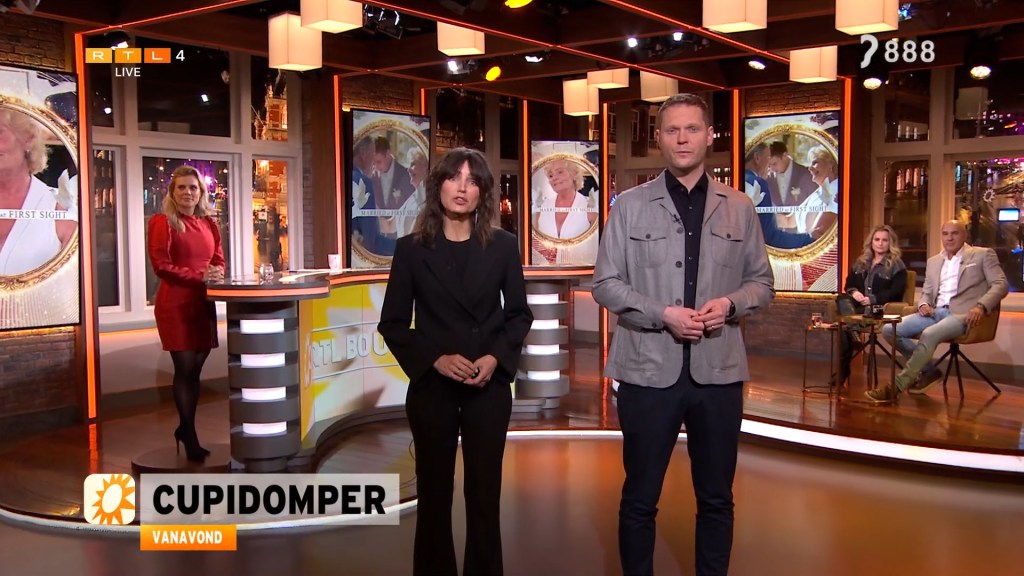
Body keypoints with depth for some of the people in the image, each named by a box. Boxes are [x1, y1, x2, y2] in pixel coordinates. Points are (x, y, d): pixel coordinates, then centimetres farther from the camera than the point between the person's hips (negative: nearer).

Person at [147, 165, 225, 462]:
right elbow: (161, 266, -13)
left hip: (203, 303, 6)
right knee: (185, 369, -1)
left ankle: (184, 428, 27)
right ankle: (190, 438, 10)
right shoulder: (162, 222, -7)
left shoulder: (209, 223, 12)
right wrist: (199, 276, -19)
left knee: (195, 369, 11)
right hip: (175, 304, -6)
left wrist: (217, 273, -5)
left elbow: (219, 260, 19)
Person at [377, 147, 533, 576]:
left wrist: (496, 358, -10)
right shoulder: (412, 249, -1)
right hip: (431, 386, -1)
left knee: (484, 493, 7)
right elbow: (392, 323, 0)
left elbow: (519, 314, 7)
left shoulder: (503, 246, 2)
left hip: (489, 385, 1)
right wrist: (435, 358, -14)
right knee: (434, 493, 9)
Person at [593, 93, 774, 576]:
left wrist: (729, 303, -12)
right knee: (640, 497, 10)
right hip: (648, 369, -2)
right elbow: (605, 284, -2)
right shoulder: (631, 205, 0)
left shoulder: (739, 207, 6)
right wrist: (662, 315, -15)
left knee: (716, 497, 15)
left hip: (718, 370, 2)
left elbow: (762, 283, 10)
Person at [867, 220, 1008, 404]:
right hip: (935, 312, 6)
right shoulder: (933, 261, 23)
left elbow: (1001, 284, -1)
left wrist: (981, 306, -19)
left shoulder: (983, 254, 8)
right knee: (890, 330, -14)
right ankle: (928, 370, 1)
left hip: (962, 313, -6)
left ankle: (896, 387, -33)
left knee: (929, 334, -37)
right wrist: (923, 304, -1)